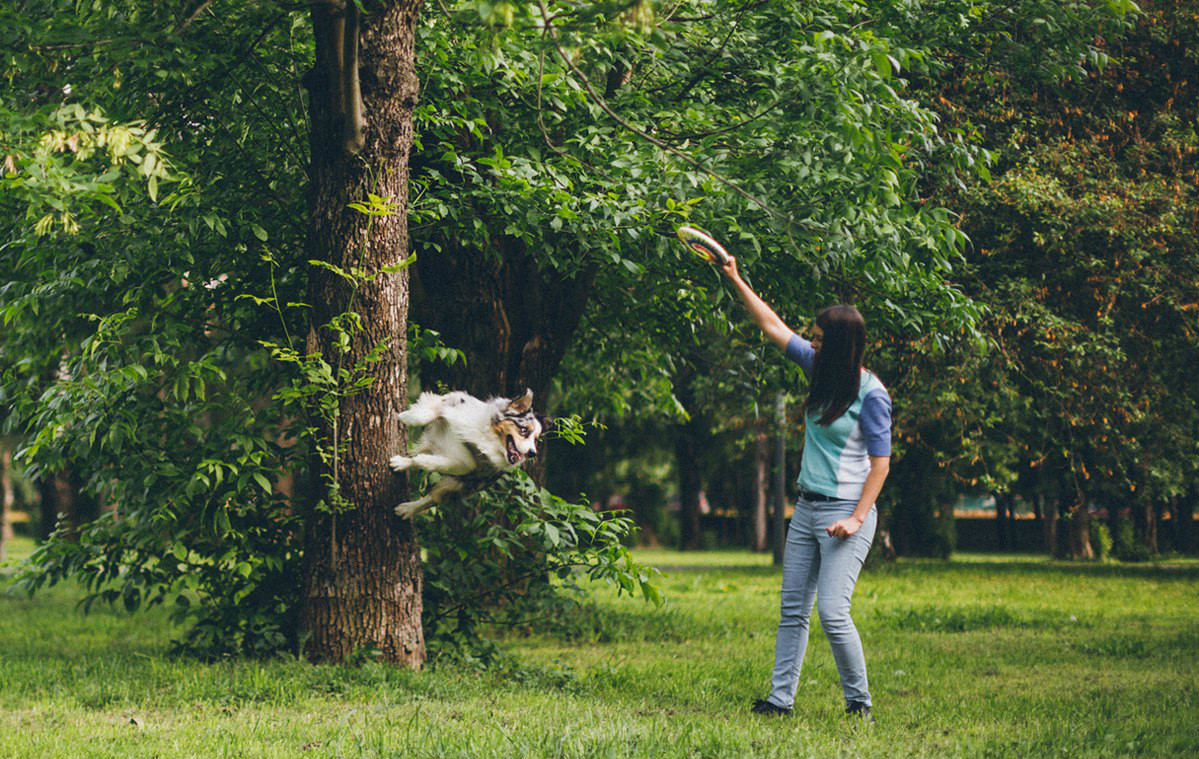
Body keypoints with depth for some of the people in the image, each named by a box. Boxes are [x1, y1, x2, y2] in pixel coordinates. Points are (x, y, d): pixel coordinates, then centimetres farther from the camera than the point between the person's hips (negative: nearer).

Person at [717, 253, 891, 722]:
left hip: (846, 512, -8)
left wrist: (857, 517, -18)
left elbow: (881, 461, -12)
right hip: (807, 507, 8)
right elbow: (773, 327, 16)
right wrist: (736, 281, 15)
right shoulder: (820, 372, 8)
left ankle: (859, 702, 0)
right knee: (792, 609, 7)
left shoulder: (870, 394, -12)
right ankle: (780, 698, 11)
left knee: (832, 612, -13)